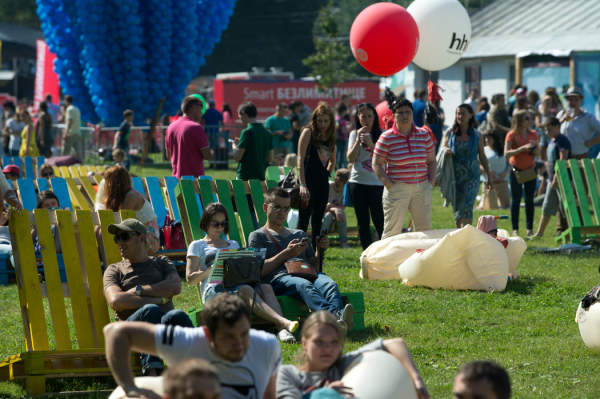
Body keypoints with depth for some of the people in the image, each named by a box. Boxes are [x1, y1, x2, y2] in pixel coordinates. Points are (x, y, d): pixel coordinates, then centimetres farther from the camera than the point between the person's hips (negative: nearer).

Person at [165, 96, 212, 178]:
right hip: (195, 177, -7)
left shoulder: (170, 127, 7)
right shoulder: (196, 128, -13)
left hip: (177, 177, 7)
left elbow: (169, 155, 16)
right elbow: (208, 156, -13)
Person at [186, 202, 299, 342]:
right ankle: (284, 322, -59)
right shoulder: (197, 246, 19)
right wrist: (212, 269, -7)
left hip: (237, 285, 5)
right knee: (246, 290, -37)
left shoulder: (233, 245, 33)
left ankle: (282, 329, -55)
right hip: (214, 291, -5)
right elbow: (190, 279, 8)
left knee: (266, 287, -29)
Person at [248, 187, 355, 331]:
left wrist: (320, 250, 12)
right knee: (305, 286, -41)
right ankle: (335, 316, -69)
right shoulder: (257, 236, 22)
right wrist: (286, 253, 0)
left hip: (307, 275, 5)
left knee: (330, 284, -33)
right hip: (279, 278, -5)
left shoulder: (300, 234, 37)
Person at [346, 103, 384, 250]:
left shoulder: (381, 134, 3)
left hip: (376, 183, -3)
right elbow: (351, 158, 0)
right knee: (363, 222, 6)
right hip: (357, 182, 3)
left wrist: (371, 144, -15)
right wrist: (358, 140, -9)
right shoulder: (354, 134, 9)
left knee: (379, 221, -9)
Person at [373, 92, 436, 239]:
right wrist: (389, 185, -10)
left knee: (425, 229, 5)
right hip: (397, 188, -4)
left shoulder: (424, 135, 9)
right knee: (392, 231, -3)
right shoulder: (386, 138, -2)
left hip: (421, 188, 4)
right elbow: (376, 164, -1)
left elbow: (431, 161, 18)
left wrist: (431, 182, 5)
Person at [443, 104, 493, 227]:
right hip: (454, 176, 2)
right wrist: (446, 153, -12)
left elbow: (482, 157, 10)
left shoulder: (476, 135, 2)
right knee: (457, 209, 8)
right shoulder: (450, 133, 4)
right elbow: (444, 152, 13)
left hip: (471, 176, -2)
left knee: (467, 207, -17)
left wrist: (489, 177, 11)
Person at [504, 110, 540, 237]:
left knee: (529, 200, 3)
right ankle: (515, 229, 5)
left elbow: (538, 152, 12)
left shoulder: (533, 134, 6)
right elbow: (506, 153, -15)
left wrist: (534, 149, -11)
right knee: (516, 200, 0)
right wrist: (522, 148, -25)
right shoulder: (512, 135, -7)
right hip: (516, 170, -3)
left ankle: (530, 228, 8)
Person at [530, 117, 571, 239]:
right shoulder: (552, 141, 15)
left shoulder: (562, 141, -14)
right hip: (552, 179, 10)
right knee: (547, 207, 13)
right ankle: (540, 232, 20)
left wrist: (556, 179, -23)